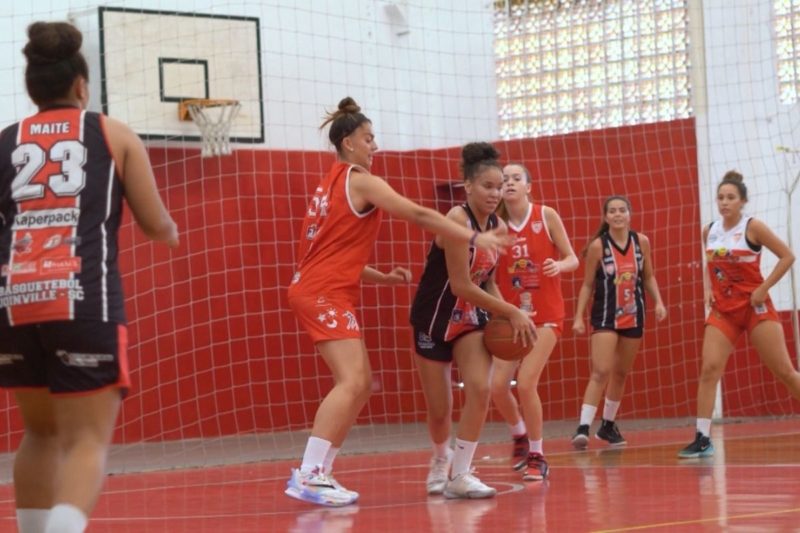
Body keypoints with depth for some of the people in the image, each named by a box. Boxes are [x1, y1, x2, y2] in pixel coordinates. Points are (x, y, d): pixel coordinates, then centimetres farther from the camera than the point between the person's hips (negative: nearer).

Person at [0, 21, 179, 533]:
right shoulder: (115, 134, 11)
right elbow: (156, 225, 12)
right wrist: (173, 232, 34)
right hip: (85, 299, -3)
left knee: (42, 432, 22)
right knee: (87, 439, -3)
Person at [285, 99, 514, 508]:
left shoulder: (332, 184, 21)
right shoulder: (360, 182, -7)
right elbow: (420, 216, -14)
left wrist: (384, 277, 18)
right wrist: (475, 238, -14)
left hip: (320, 289, 10)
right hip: (324, 293, -10)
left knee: (360, 384, 9)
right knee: (352, 382, -19)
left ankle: (318, 472, 7)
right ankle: (308, 475, -26)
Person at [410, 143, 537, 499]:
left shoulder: (499, 227, -2)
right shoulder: (457, 220, -24)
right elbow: (461, 286, -26)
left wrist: (507, 315, -6)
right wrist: (512, 312, -23)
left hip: (472, 316, 5)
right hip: (435, 318, -5)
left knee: (480, 389, -18)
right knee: (439, 409, 4)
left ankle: (459, 474, -10)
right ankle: (441, 460, 36)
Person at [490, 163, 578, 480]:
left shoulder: (546, 216, -5)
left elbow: (572, 259, -1)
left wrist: (559, 265, -23)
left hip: (545, 315, -3)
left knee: (526, 383, -14)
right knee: (498, 385, -7)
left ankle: (537, 457, 4)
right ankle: (519, 435, 25)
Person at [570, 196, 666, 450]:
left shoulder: (641, 241, -1)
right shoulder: (598, 246, -10)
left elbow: (648, 276, 11)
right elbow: (587, 284, -4)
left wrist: (658, 302, -3)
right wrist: (579, 316, -9)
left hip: (633, 315, 4)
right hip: (605, 316, -4)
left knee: (621, 373, 13)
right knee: (601, 372, -16)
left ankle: (608, 425, 28)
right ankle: (583, 427, -19)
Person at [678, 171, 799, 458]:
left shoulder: (752, 227, -9)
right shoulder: (709, 232, 5)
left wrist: (763, 288, -12)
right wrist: (708, 289, 4)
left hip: (755, 307, -4)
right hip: (722, 310, 4)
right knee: (709, 369, -11)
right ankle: (703, 439, -10)